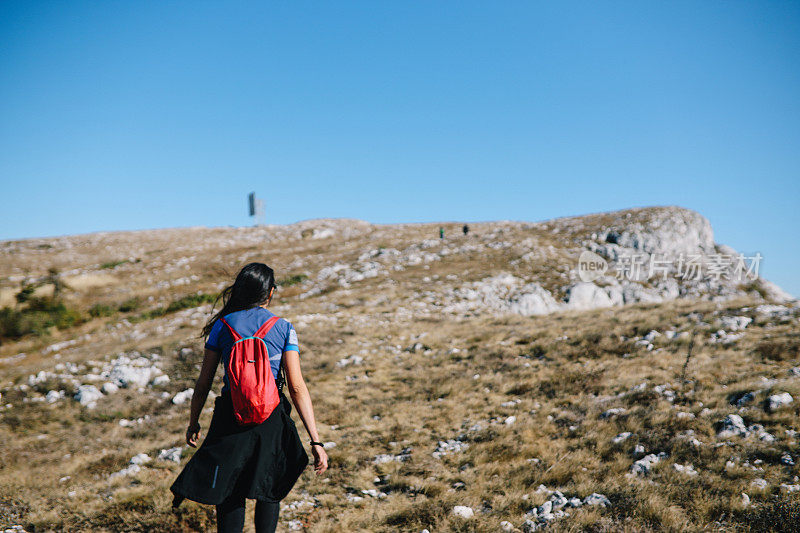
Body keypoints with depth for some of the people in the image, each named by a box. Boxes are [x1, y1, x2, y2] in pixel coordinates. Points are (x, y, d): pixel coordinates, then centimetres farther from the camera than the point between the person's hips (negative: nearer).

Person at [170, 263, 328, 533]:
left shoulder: (223, 325, 0)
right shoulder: (284, 328, -4)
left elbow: (203, 383, 2)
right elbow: (297, 387, -11)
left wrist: (193, 423, 18)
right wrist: (316, 441, -10)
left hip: (230, 418, 1)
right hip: (271, 420, 0)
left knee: (229, 495, 14)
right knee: (269, 490, 21)